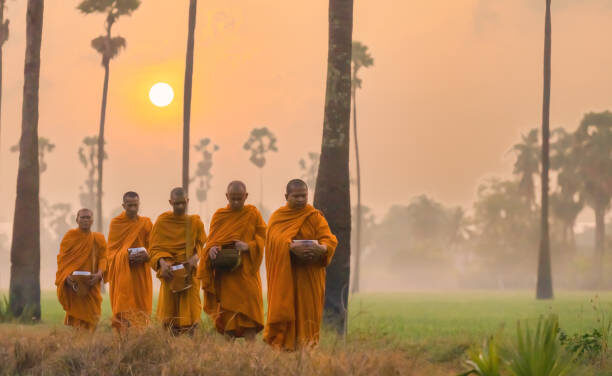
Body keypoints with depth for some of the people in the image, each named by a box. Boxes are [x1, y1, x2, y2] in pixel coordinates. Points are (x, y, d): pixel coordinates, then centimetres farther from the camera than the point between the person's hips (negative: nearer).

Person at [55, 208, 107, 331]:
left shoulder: (99, 239, 10)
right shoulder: (70, 236, 3)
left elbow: (103, 258, 3)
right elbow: (62, 258, -2)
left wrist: (99, 274, -17)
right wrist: (67, 276, -18)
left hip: (90, 285, 2)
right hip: (73, 284, -2)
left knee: (91, 315, -2)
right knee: (75, 314, -6)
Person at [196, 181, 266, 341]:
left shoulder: (253, 214, 5)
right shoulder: (219, 215, 8)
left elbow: (262, 238, 4)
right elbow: (211, 240, 8)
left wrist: (248, 246, -16)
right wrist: (211, 249, -15)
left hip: (246, 272, -1)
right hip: (224, 273, 1)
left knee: (248, 312, -9)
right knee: (227, 312, 0)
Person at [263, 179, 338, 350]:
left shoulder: (315, 217, 8)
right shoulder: (277, 217, 7)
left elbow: (329, 239, -4)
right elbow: (276, 240, -10)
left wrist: (321, 248, -28)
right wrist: (291, 247, -31)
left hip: (309, 274, 1)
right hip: (285, 273, -1)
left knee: (307, 309, -3)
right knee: (283, 308, -6)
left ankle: (306, 344, 2)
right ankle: (282, 344, -1)